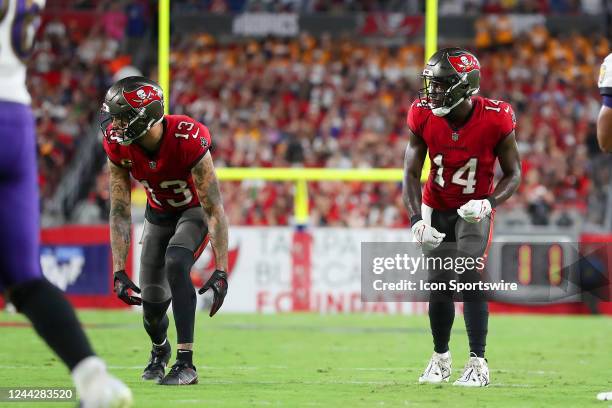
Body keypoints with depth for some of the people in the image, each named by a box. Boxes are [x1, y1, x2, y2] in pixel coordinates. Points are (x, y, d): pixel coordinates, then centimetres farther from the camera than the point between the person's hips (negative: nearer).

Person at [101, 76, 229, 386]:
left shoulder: (188, 140, -36)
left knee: (175, 264, -32)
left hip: (195, 211, -4)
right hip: (159, 214, 4)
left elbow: (214, 210, -32)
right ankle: (159, 349, 40)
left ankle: (186, 363, -29)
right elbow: (120, 213, -16)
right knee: (152, 304, 2)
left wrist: (221, 272, -35)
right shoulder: (118, 147, -23)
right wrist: (119, 272, -23)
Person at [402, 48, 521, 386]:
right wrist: (417, 219, -21)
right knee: (439, 285, 2)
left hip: (474, 209, -2)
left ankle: (478, 362, -11)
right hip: (437, 208, 2)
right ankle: (440, 358, 19)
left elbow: (513, 173, -10)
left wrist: (490, 202, -28)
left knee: (470, 278, -16)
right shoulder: (423, 117, -16)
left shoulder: (495, 120, -22)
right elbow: (412, 173, -8)